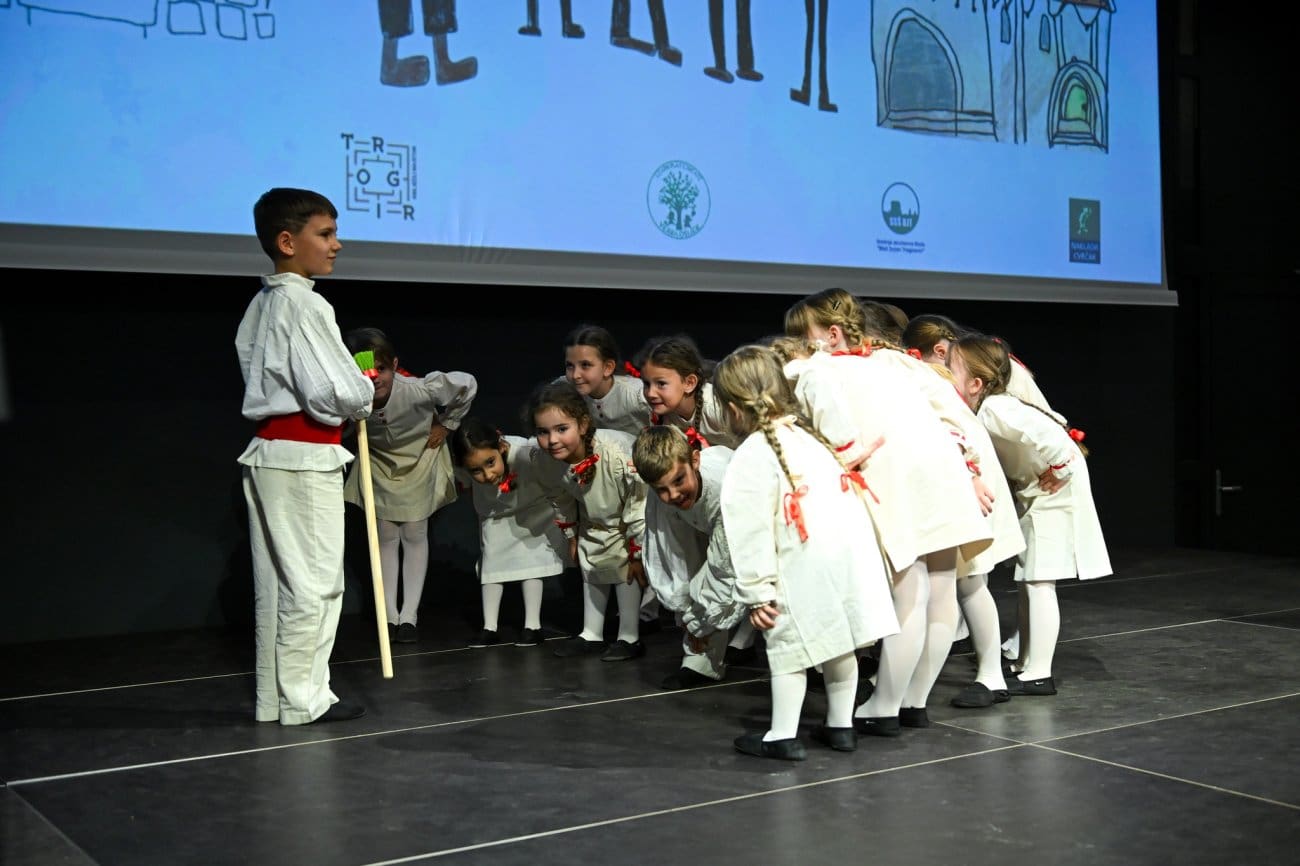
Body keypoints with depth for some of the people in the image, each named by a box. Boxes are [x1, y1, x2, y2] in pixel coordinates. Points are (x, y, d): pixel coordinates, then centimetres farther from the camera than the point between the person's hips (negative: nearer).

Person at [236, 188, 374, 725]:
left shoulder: (260, 305, 14)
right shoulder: (304, 305, -14)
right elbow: (333, 392, -20)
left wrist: (354, 393, 10)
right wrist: (368, 397, 1)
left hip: (267, 451, 9)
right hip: (305, 457, -9)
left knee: (274, 581, 13)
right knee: (314, 582, -1)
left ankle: (272, 698, 20)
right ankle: (302, 700, 5)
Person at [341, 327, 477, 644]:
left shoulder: (418, 390, -38)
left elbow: (468, 384, -21)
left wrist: (445, 423, -14)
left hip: (419, 460, -1)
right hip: (378, 464, 1)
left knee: (415, 535, 4)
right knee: (386, 537, 5)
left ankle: (410, 614, 13)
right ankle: (390, 615, 15)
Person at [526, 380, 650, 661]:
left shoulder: (617, 454, -43)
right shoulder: (549, 462, -25)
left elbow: (639, 505, -32)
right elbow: (563, 501, -1)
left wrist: (637, 553, -23)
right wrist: (571, 536, 9)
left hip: (628, 521, -6)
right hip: (594, 523, 6)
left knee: (623, 568, -15)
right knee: (591, 569, 15)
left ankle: (629, 638, 0)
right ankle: (591, 635, 31)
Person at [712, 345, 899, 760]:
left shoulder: (749, 460, -5)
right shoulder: (809, 435, 19)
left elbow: (751, 531, -10)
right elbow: (849, 488, 20)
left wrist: (757, 592, -7)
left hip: (806, 566, -7)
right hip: (853, 550, 7)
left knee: (788, 646, 5)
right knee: (839, 643, 18)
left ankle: (782, 737, 9)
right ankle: (840, 726, 28)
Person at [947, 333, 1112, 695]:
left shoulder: (994, 410, -28)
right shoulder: (980, 410, 0)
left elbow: (1046, 432, -39)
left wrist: (1060, 469, -26)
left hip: (1053, 492, -10)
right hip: (1032, 496, 10)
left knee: (1038, 581, -8)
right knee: (1029, 581, 14)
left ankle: (1039, 675, -2)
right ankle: (1028, 665, 23)